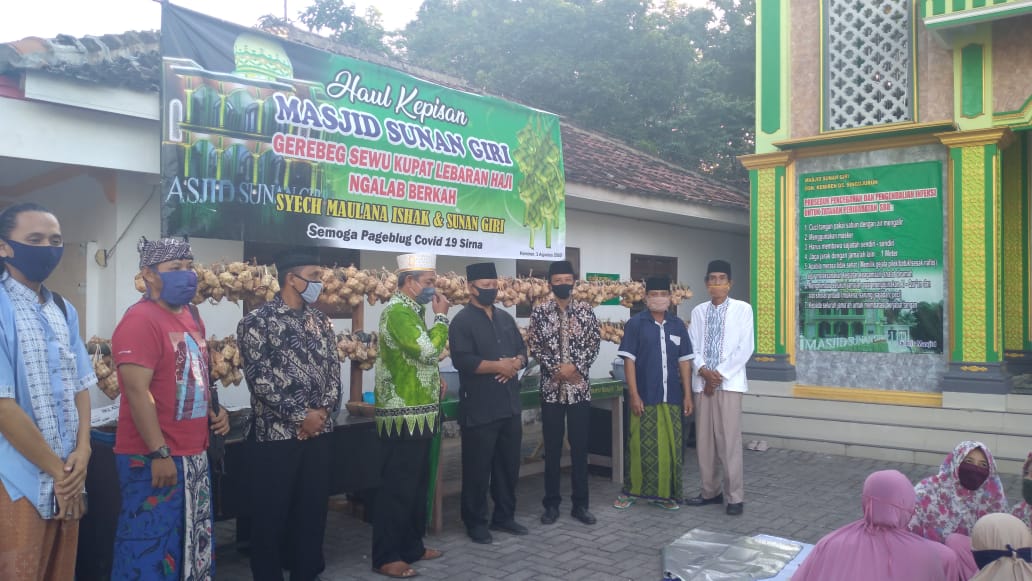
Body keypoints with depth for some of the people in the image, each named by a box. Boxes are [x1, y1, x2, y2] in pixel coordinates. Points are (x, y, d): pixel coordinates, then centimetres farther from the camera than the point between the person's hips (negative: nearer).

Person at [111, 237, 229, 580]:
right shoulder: (140, 320, -16)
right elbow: (138, 391, -22)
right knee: (151, 549, 2)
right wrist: (159, 453, -23)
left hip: (194, 455, 9)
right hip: (154, 458, -9)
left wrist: (214, 411, 7)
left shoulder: (191, 316, 11)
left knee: (193, 546, 18)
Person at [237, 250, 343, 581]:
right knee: (272, 514, 5)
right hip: (275, 433, -5)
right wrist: (300, 415, -14)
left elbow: (334, 368, 10)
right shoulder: (259, 320, -8)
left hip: (318, 431, 6)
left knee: (313, 509, 13)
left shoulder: (321, 321, 10)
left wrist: (325, 409, -7)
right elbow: (258, 377, -14)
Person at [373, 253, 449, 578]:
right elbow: (429, 350, -24)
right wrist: (441, 316, -11)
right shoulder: (398, 311, -16)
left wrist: (435, 378, 10)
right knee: (398, 487, -3)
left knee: (417, 484, 16)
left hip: (418, 412, 10)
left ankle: (412, 546, 28)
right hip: (404, 414, -10)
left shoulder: (411, 310, 15)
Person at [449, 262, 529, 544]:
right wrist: (499, 366, -19)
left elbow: (522, 349, 16)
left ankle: (504, 516, 27)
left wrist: (515, 364, -7)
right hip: (479, 408, -7)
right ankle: (475, 521, 15)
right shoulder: (462, 321, -9)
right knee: (478, 467, 2)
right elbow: (462, 361, -19)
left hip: (509, 404, 7)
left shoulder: (505, 318, 14)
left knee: (509, 464, 14)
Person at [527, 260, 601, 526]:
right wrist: (556, 368, -13)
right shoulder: (540, 311, 1)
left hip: (580, 388, 1)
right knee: (552, 448, 6)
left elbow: (594, 345, 0)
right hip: (551, 388, 0)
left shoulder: (586, 310, 3)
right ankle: (551, 504, 17)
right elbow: (534, 346, -2)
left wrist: (574, 367, -13)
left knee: (580, 447, 5)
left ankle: (580, 504, 16)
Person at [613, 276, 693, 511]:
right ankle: (631, 491, 17)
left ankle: (665, 493, 19)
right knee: (640, 446, 1)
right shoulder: (636, 323, -2)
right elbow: (629, 360, -5)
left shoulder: (677, 325, 9)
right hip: (644, 397, -3)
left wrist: (687, 394, 6)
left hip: (671, 398, 3)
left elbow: (684, 361, 10)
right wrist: (634, 394, -10)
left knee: (670, 446, 7)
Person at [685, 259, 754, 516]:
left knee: (729, 440, -5)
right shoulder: (698, 311, 12)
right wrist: (703, 370, -10)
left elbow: (745, 348, -6)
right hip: (702, 382, 4)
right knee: (704, 439, 7)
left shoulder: (742, 309, 1)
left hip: (729, 382, -4)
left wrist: (720, 375, -10)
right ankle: (710, 491, 18)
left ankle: (735, 496, 3)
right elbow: (692, 347, 8)